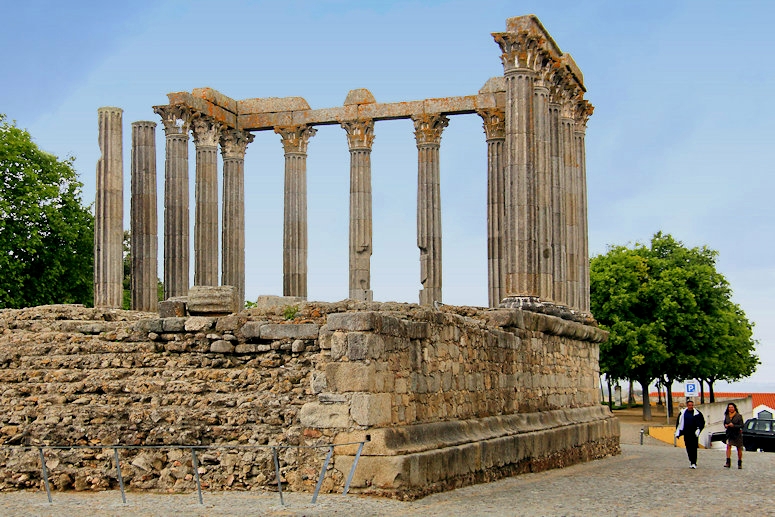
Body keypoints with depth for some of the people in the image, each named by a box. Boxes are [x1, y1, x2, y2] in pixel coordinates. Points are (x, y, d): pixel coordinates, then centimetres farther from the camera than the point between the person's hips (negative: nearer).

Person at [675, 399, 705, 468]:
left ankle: (693, 463, -6)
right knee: (688, 448, 6)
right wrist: (677, 433, 10)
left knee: (694, 448, -6)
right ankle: (691, 461, 18)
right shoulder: (683, 413, 6)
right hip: (686, 434, 3)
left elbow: (702, 423, 1)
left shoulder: (697, 413, -2)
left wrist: (698, 430, -9)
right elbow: (679, 423, 12)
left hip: (694, 434, -3)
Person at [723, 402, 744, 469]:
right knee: (728, 446, -17)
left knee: (739, 449, 7)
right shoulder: (726, 416, 5)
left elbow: (741, 426, -11)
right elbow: (725, 423, 17)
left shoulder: (739, 416, -8)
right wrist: (725, 425, -7)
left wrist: (733, 426, -24)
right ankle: (728, 462, -22)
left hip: (737, 434, -2)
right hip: (729, 434, 2)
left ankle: (740, 463, 20)